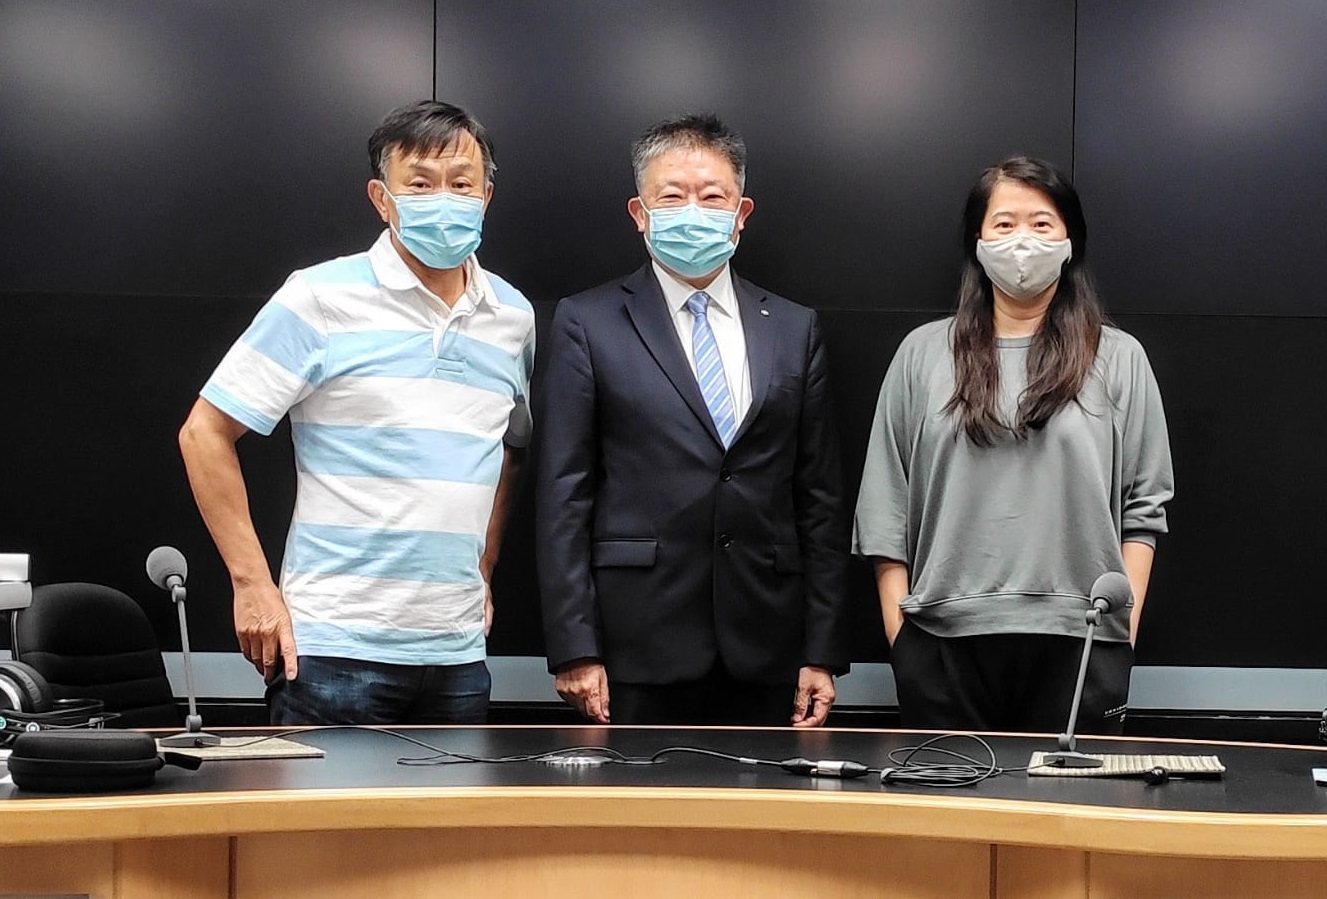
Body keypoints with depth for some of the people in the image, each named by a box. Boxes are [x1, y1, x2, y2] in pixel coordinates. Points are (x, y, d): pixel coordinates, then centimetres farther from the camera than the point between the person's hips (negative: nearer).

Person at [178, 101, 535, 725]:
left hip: (458, 654, 5)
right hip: (333, 649, -5)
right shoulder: (322, 299, -5)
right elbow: (205, 433, -4)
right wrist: (251, 583, -8)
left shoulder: (512, 316, 10)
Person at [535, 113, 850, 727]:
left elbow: (819, 499, 10)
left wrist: (822, 654, 5)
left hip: (765, 657, 3)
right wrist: (574, 651, -8)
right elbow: (563, 497, -1)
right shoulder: (587, 325, 4)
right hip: (638, 655, -2)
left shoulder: (794, 330, 12)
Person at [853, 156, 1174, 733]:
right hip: (945, 641, 1)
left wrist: (1124, 626, -1)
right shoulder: (923, 354, 10)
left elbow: (1144, 507, 7)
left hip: (1078, 642, 0)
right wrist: (897, 628, 1)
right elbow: (885, 504, 8)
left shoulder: (1118, 360, 8)